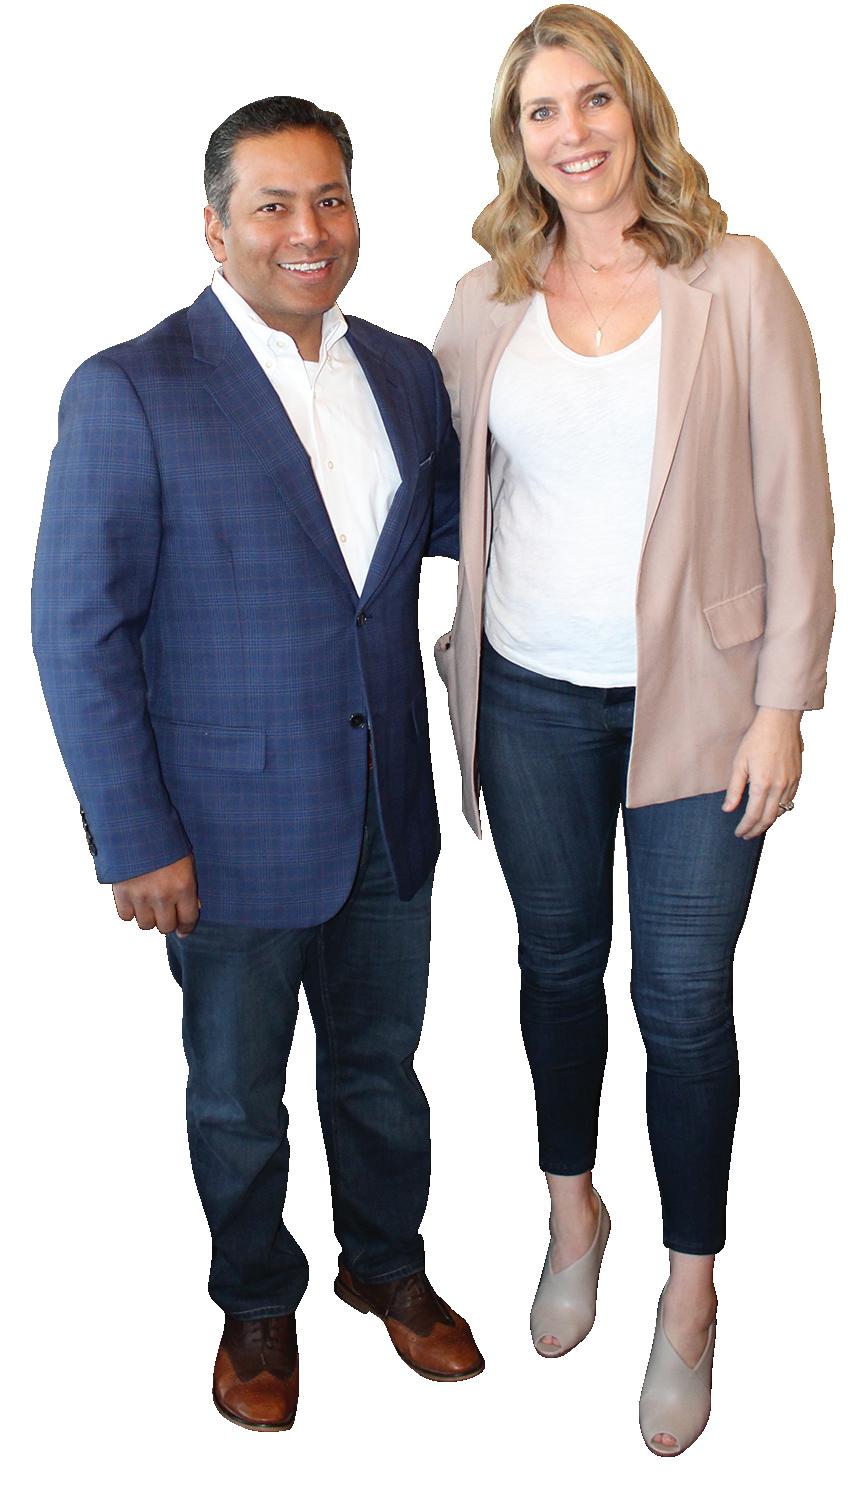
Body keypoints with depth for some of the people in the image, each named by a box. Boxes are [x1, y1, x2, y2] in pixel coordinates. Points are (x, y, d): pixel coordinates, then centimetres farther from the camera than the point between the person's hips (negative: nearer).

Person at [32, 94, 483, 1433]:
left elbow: (451, 519, 18)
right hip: (237, 826, -4)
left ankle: (387, 1262, 47)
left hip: (387, 813, 5)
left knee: (380, 1063, 22)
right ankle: (256, 1301, 42)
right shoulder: (129, 393, -14)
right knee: (239, 1097, 16)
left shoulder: (404, 372, 3)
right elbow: (79, 632, -14)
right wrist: (136, 840, -15)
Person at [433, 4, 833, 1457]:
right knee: (557, 959, 17)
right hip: (531, 696, 3)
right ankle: (572, 1211, 42)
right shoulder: (485, 302, 3)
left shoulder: (736, 282, -5)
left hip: (694, 698, -3)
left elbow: (794, 503, -5)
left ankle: (692, 1286, 27)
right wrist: (461, 663, 8)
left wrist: (783, 702, -8)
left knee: (684, 998, 4)